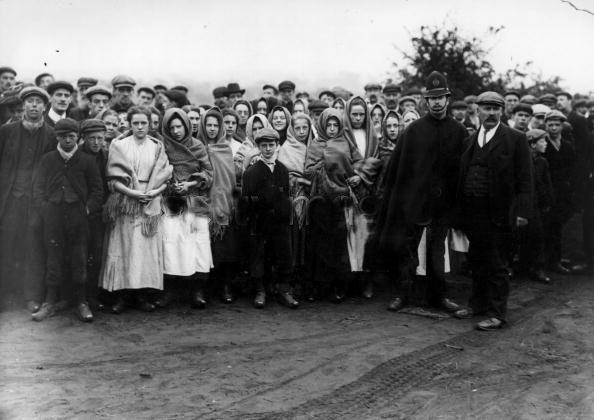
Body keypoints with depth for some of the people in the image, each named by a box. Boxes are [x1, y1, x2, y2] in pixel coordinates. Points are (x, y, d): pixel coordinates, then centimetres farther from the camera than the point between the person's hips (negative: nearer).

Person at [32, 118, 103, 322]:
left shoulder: (87, 161, 7)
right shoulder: (47, 160, 11)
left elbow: (97, 189, 7)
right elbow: (38, 187, 12)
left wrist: (89, 208, -4)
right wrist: (44, 207, -1)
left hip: (78, 215, -1)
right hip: (53, 215, 1)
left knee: (79, 260, 0)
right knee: (54, 259, 2)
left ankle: (82, 303, 8)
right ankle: (50, 303, 9)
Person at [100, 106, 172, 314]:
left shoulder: (157, 147, 11)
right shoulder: (119, 146, 6)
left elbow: (165, 178, 7)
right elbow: (113, 179, -1)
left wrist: (155, 191, -11)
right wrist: (132, 192, -14)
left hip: (150, 205, 1)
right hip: (124, 204, -1)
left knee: (147, 248, -1)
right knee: (123, 247, -3)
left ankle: (143, 294, 5)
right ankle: (122, 294, 3)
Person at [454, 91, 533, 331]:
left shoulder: (516, 139, -2)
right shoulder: (469, 141, 14)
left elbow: (524, 179, -6)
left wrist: (522, 210, -14)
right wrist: (461, 210, 10)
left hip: (498, 214, -5)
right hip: (472, 213, 5)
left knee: (497, 265, 0)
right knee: (477, 262, 15)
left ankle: (496, 313, 8)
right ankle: (478, 304, 29)